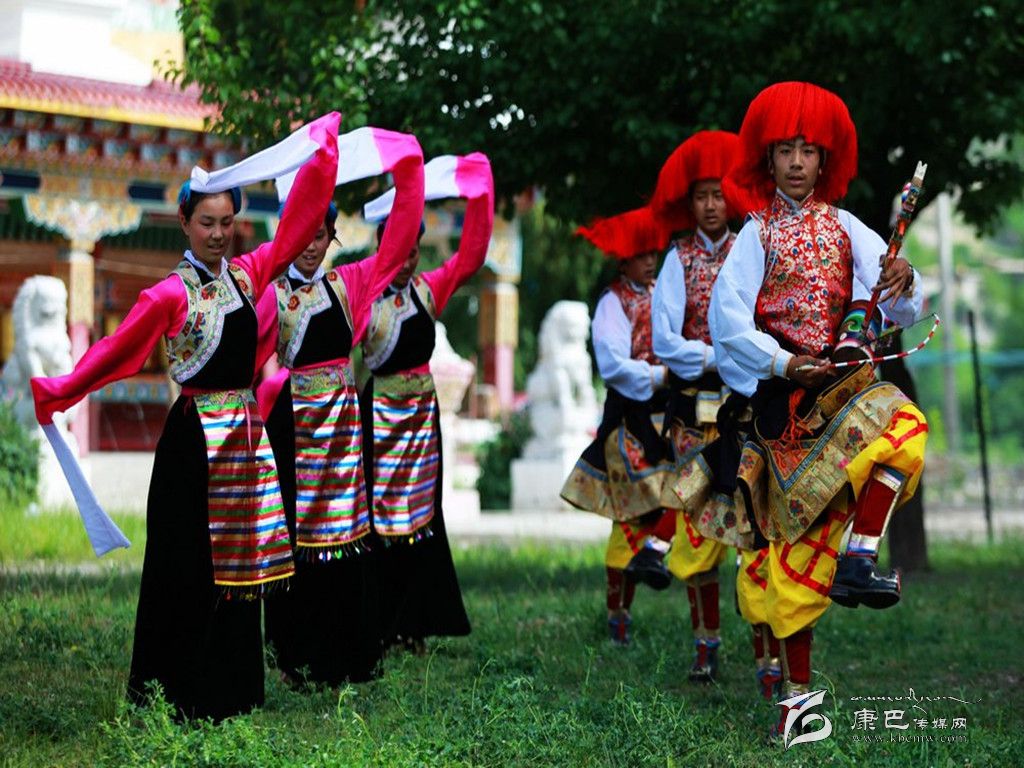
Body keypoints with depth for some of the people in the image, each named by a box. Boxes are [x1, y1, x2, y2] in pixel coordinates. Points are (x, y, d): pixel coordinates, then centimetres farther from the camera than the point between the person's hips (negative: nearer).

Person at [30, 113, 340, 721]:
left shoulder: (247, 274, 7)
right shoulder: (171, 294, -9)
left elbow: (299, 223, 11)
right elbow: (116, 350, -11)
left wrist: (322, 152, 11)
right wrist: (58, 392, -17)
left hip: (245, 432, 6)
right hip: (196, 437, -6)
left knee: (238, 559, 10)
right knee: (188, 566, -1)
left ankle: (231, 688, 18)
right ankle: (178, 694, 6)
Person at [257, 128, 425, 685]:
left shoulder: (350, 282, 9)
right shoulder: (271, 294, 1)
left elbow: (400, 236, 5)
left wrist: (407, 172, 0)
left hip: (344, 416, 3)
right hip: (295, 418, -3)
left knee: (347, 530, 4)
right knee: (296, 535, -2)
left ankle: (349, 655, 11)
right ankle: (298, 657, 6)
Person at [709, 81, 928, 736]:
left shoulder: (844, 227, 11)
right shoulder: (757, 234, 5)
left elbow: (898, 306, -1)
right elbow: (728, 315, -6)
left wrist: (903, 283, -24)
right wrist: (782, 364, -18)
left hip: (839, 376, 2)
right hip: (783, 388, -2)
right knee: (899, 424, -21)